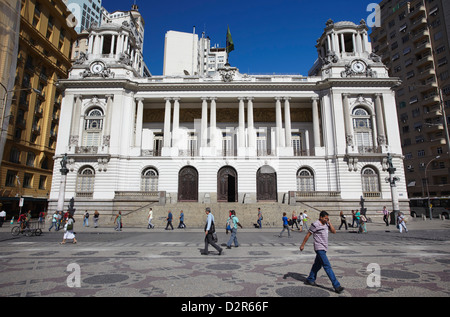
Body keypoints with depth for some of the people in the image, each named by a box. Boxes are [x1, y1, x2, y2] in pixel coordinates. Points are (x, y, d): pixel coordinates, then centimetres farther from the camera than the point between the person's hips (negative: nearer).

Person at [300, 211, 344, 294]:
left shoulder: (326, 224, 10)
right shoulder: (315, 225, -14)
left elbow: (334, 231, 6)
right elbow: (308, 235, -9)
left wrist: (329, 222, -2)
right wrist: (303, 245, -5)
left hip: (324, 248, 8)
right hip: (319, 248, -8)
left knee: (317, 265, 16)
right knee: (328, 267, -9)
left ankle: (310, 280, 29)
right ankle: (337, 286, -8)